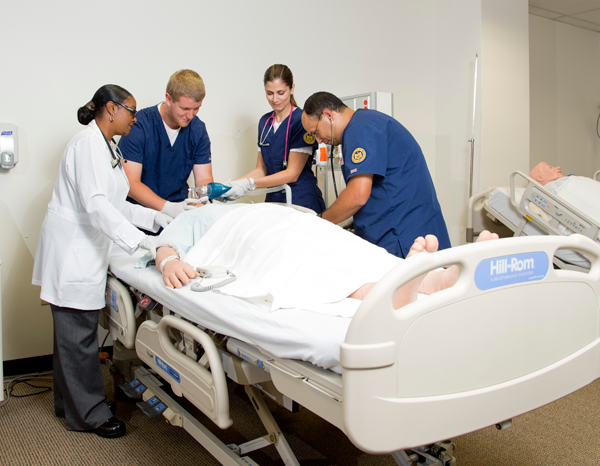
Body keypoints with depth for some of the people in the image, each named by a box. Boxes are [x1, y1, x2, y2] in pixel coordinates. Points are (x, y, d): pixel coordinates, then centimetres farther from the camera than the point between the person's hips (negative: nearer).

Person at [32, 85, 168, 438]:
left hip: (87, 250, 10)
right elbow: (95, 203, -26)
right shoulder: (89, 143, -14)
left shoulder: (107, 148, 18)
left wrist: (158, 218, 8)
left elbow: (115, 205, 17)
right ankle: (89, 413, 10)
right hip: (72, 250, -10)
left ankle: (69, 403, 30)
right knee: (78, 333, -1)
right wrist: (138, 240, -32)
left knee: (73, 331, 17)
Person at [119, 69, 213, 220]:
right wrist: (168, 207, -31)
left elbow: (204, 178, 3)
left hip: (179, 208, 4)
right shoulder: (139, 125, -13)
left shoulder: (198, 129, 3)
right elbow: (130, 182, -17)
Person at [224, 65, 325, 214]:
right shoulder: (264, 121, 10)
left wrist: (249, 183, -22)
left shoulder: (301, 120, -11)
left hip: (302, 202, -5)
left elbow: (292, 174, -15)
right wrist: (233, 184, -5)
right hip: (273, 200, 5)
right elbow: (262, 169, 12)